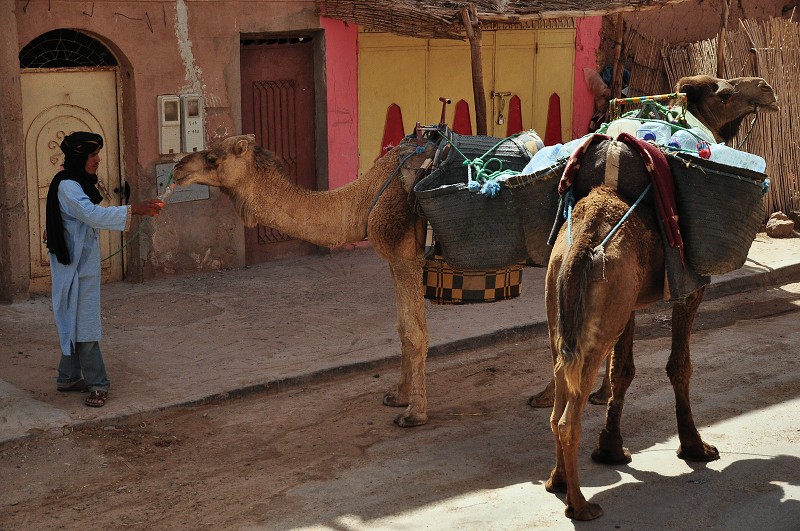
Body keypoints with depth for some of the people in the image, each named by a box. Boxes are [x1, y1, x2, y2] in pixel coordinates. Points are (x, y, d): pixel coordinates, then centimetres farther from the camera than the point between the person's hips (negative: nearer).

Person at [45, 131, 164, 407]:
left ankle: (68, 377, 22)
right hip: (75, 265, -10)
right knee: (84, 322, -6)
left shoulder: (78, 184, 12)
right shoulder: (67, 186, -18)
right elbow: (95, 215, -30)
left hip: (84, 264, 10)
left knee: (74, 321, 14)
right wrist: (134, 209, -35)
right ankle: (97, 384, -3)